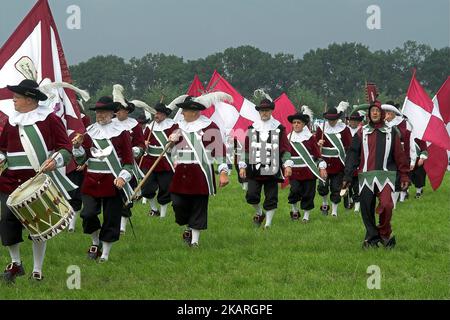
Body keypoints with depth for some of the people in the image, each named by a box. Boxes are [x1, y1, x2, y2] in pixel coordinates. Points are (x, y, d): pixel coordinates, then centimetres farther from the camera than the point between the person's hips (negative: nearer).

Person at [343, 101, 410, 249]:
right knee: (366, 208, 1)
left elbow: (400, 156, 9)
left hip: (385, 175, -1)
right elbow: (352, 154, 4)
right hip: (366, 177, 1)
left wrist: (404, 176, 6)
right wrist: (347, 176, -2)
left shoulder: (391, 133, 8)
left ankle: (385, 233, 2)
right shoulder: (362, 133, 8)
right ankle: (372, 237, 18)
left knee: (386, 204, -19)